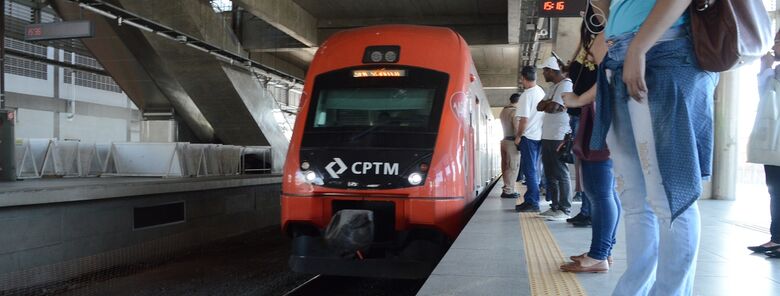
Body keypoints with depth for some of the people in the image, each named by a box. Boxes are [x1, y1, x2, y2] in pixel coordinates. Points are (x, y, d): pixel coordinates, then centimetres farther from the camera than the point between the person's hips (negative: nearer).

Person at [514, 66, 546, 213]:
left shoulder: (527, 95, -15)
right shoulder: (542, 92, 9)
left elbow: (524, 119, -18)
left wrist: (518, 136, -6)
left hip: (528, 136, -8)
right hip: (539, 135, 8)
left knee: (529, 170, -4)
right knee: (533, 170, 13)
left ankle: (532, 202, -2)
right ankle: (530, 199, 18)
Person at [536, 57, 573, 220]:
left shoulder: (565, 85, -11)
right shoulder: (555, 87, 20)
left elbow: (552, 108, -20)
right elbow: (539, 107, 12)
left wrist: (546, 104, 0)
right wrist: (549, 103, -6)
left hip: (558, 137, -10)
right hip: (548, 137, 10)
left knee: (561, 174, -6)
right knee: (550, 174, 13)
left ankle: (565, 210, -2)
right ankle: (555, 207, 20)